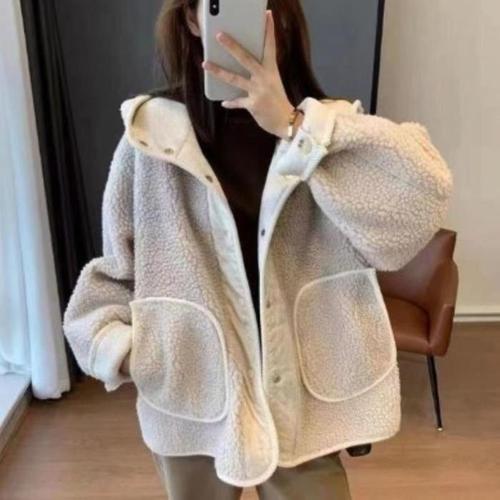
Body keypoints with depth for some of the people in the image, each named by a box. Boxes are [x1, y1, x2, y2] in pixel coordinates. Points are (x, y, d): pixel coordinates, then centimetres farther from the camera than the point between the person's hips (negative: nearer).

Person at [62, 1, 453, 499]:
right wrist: (115, 345, -12)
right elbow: (115, 270, 2)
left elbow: (419, 203, -26)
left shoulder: (327, 127, -8)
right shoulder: (153, 136, -8)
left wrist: (294, 127, -29)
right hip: (189, 404, 1)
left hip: (299, 404, 0)